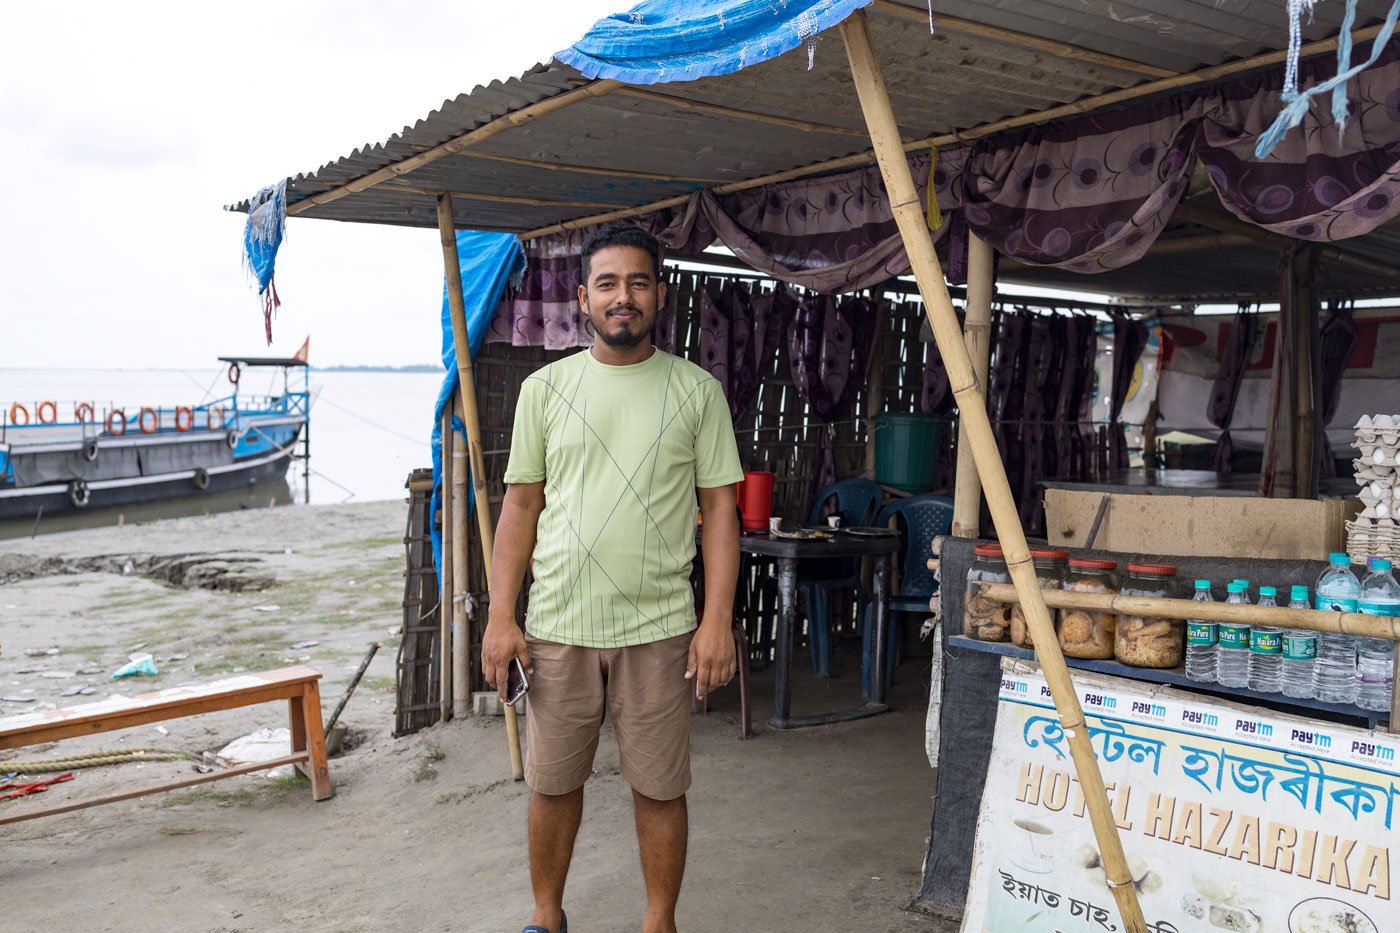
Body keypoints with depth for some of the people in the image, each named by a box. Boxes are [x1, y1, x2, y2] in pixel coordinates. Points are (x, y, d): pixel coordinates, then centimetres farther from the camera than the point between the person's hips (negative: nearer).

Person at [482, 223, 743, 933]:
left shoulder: (697, 390, 1)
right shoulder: (545, 387, 4)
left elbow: (719, 509, 1)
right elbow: (521, 505, 5)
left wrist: (717, 619, -6)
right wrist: (501, 615, -1)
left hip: (659, 629, -1)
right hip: (557, 626, 1)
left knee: (660, 789, 9)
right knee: (552, 784, 13)